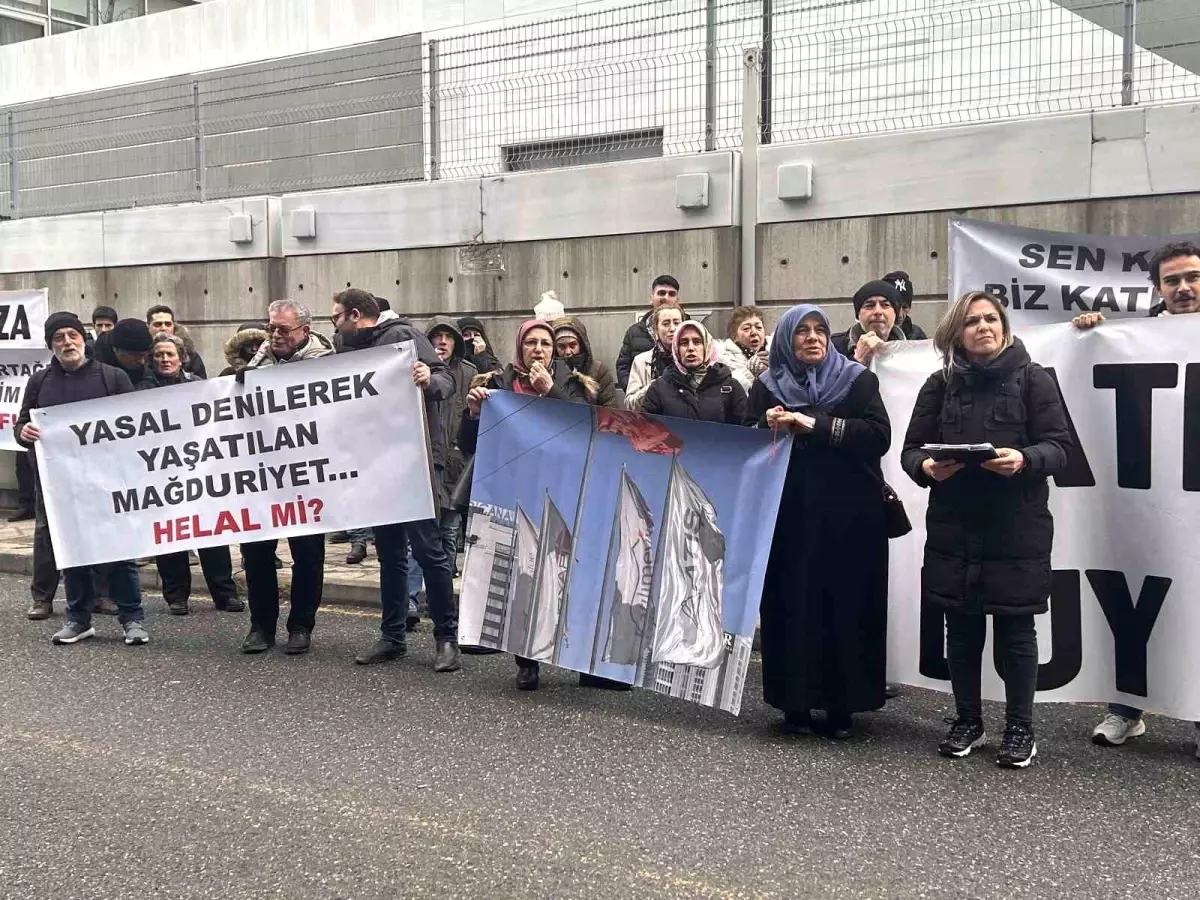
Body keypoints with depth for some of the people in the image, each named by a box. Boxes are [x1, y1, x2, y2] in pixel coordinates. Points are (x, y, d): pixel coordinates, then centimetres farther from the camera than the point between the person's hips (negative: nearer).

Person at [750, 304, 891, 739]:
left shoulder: (857, 380, 5)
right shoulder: (767, 386, 10)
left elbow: (879, 435, -8)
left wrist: (816, 425, -16)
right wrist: (768, 425, -14)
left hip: (848, 516, -1)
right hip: (789, 516, 1)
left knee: (846, 606, -1)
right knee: (792, 606, -1)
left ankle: (842, 704, 9)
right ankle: (795, 702, 9)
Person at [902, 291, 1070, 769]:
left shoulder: (1031, 378, 1)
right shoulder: (940, 384, 9)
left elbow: (1058, 446, -4)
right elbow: (912, 448, 8)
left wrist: (1024, 459, -24)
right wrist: (926, 466, -15)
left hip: (1017, 525, -3)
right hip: (953, 526, 3)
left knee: (1015, 627, 3)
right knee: (961, 626, 10)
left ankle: (1020, 729, 15)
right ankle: (968, 722, 24)